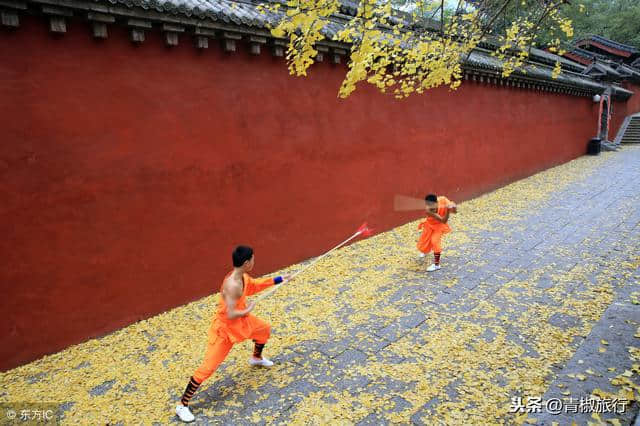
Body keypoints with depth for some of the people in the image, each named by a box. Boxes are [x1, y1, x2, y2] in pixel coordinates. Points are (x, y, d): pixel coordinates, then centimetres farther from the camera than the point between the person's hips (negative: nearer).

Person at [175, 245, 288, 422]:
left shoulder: (243, 276, -6)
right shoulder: (232, 285, -35)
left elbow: (253, 286, 16)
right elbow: (230, 315, -35)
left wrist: (277, 280, 14)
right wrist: (247, 310, -17)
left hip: (240, 321, 9)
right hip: (224, 328, -9)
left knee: (265, 329, 26)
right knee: (207, 367, -7)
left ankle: (256, 358, 55)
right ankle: (182, 405, 8)